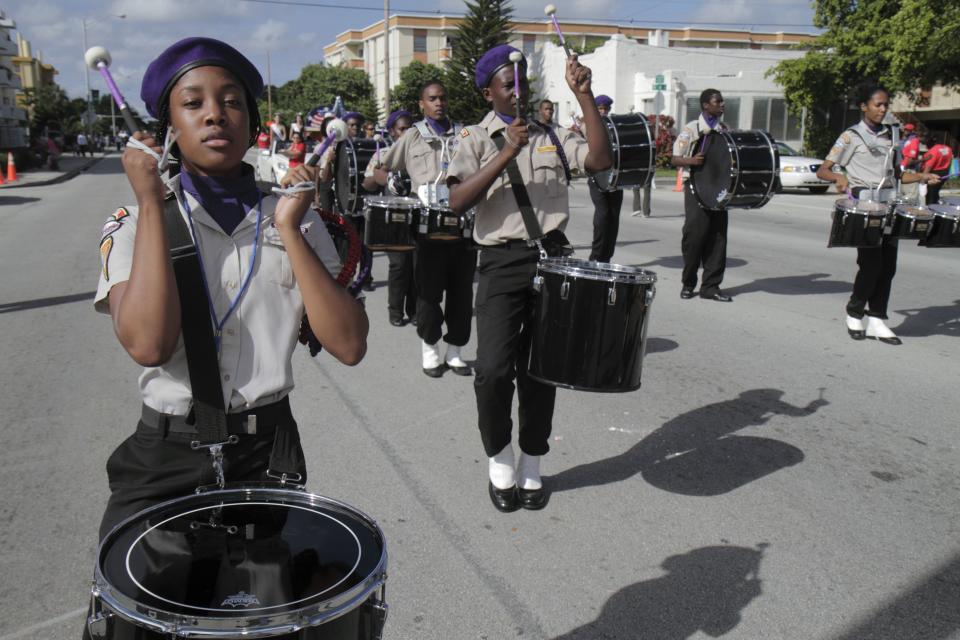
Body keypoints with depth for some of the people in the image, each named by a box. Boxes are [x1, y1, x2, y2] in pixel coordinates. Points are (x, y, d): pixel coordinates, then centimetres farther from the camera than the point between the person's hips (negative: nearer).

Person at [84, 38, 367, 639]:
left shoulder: (296, 220, 0)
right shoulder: (135, 226, -5)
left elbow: (349, 344, -11)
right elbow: (149, 343, -25)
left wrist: (289, 230, -15)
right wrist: (151, 203, -18)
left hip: (270, 450, 2)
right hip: (166, 457, -1)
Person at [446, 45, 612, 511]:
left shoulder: (553, 136, 11)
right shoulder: (476, 139, 3)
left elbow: (600, 161, -5)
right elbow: (458, 202, -10)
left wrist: (584, 96, -8)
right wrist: (507, 154, -17)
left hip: (551, 257, 3)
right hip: (502, 263, -2)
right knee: (493, 370, -12)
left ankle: (531, 466, 25)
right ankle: (498, 459, 14)